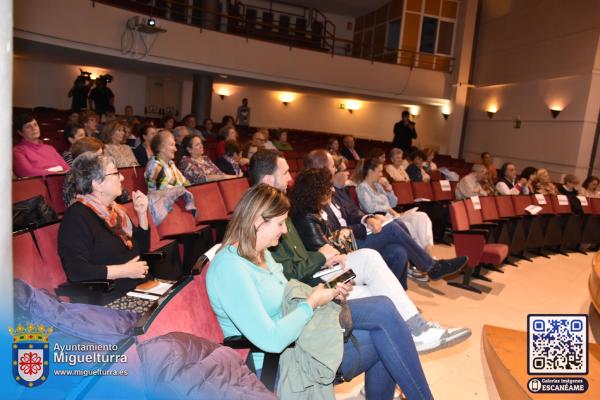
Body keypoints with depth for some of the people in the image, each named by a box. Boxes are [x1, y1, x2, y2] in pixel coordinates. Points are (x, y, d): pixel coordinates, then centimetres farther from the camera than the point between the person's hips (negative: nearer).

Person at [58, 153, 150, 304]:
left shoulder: (113, 209, 16)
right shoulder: (76, 217, -10)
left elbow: (142, 249, 21)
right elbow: (76, 271, -21)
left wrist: (142, 213, 7)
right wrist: (125, 270, -17)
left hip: (136, 290, 8)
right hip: (107, 302, -8)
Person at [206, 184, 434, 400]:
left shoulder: (261, 254, 7)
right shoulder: (230, 267, -23)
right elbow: (272, 340, -28)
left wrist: (329, 293, -1)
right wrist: (312, 302, -14)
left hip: (292, 334, 9)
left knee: (383, 309, -8)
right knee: (383, 335, -14)